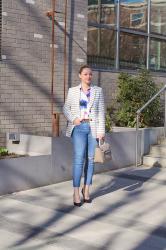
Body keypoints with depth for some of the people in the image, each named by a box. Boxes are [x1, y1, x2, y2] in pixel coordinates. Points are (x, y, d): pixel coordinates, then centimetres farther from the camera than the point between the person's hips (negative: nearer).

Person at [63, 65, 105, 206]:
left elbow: (101, 111, 4)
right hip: (79, 127, -1)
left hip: (93, 127, 1)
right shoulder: (73, 91, 8)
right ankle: (76, 192, -6)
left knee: (90, 159, 4)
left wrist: (101, 130, -3)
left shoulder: (98, 90, 9)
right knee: (79, 158, -10)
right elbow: (66, 108, 11)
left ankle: (86, 189, 17)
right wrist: (73, 119, -9)